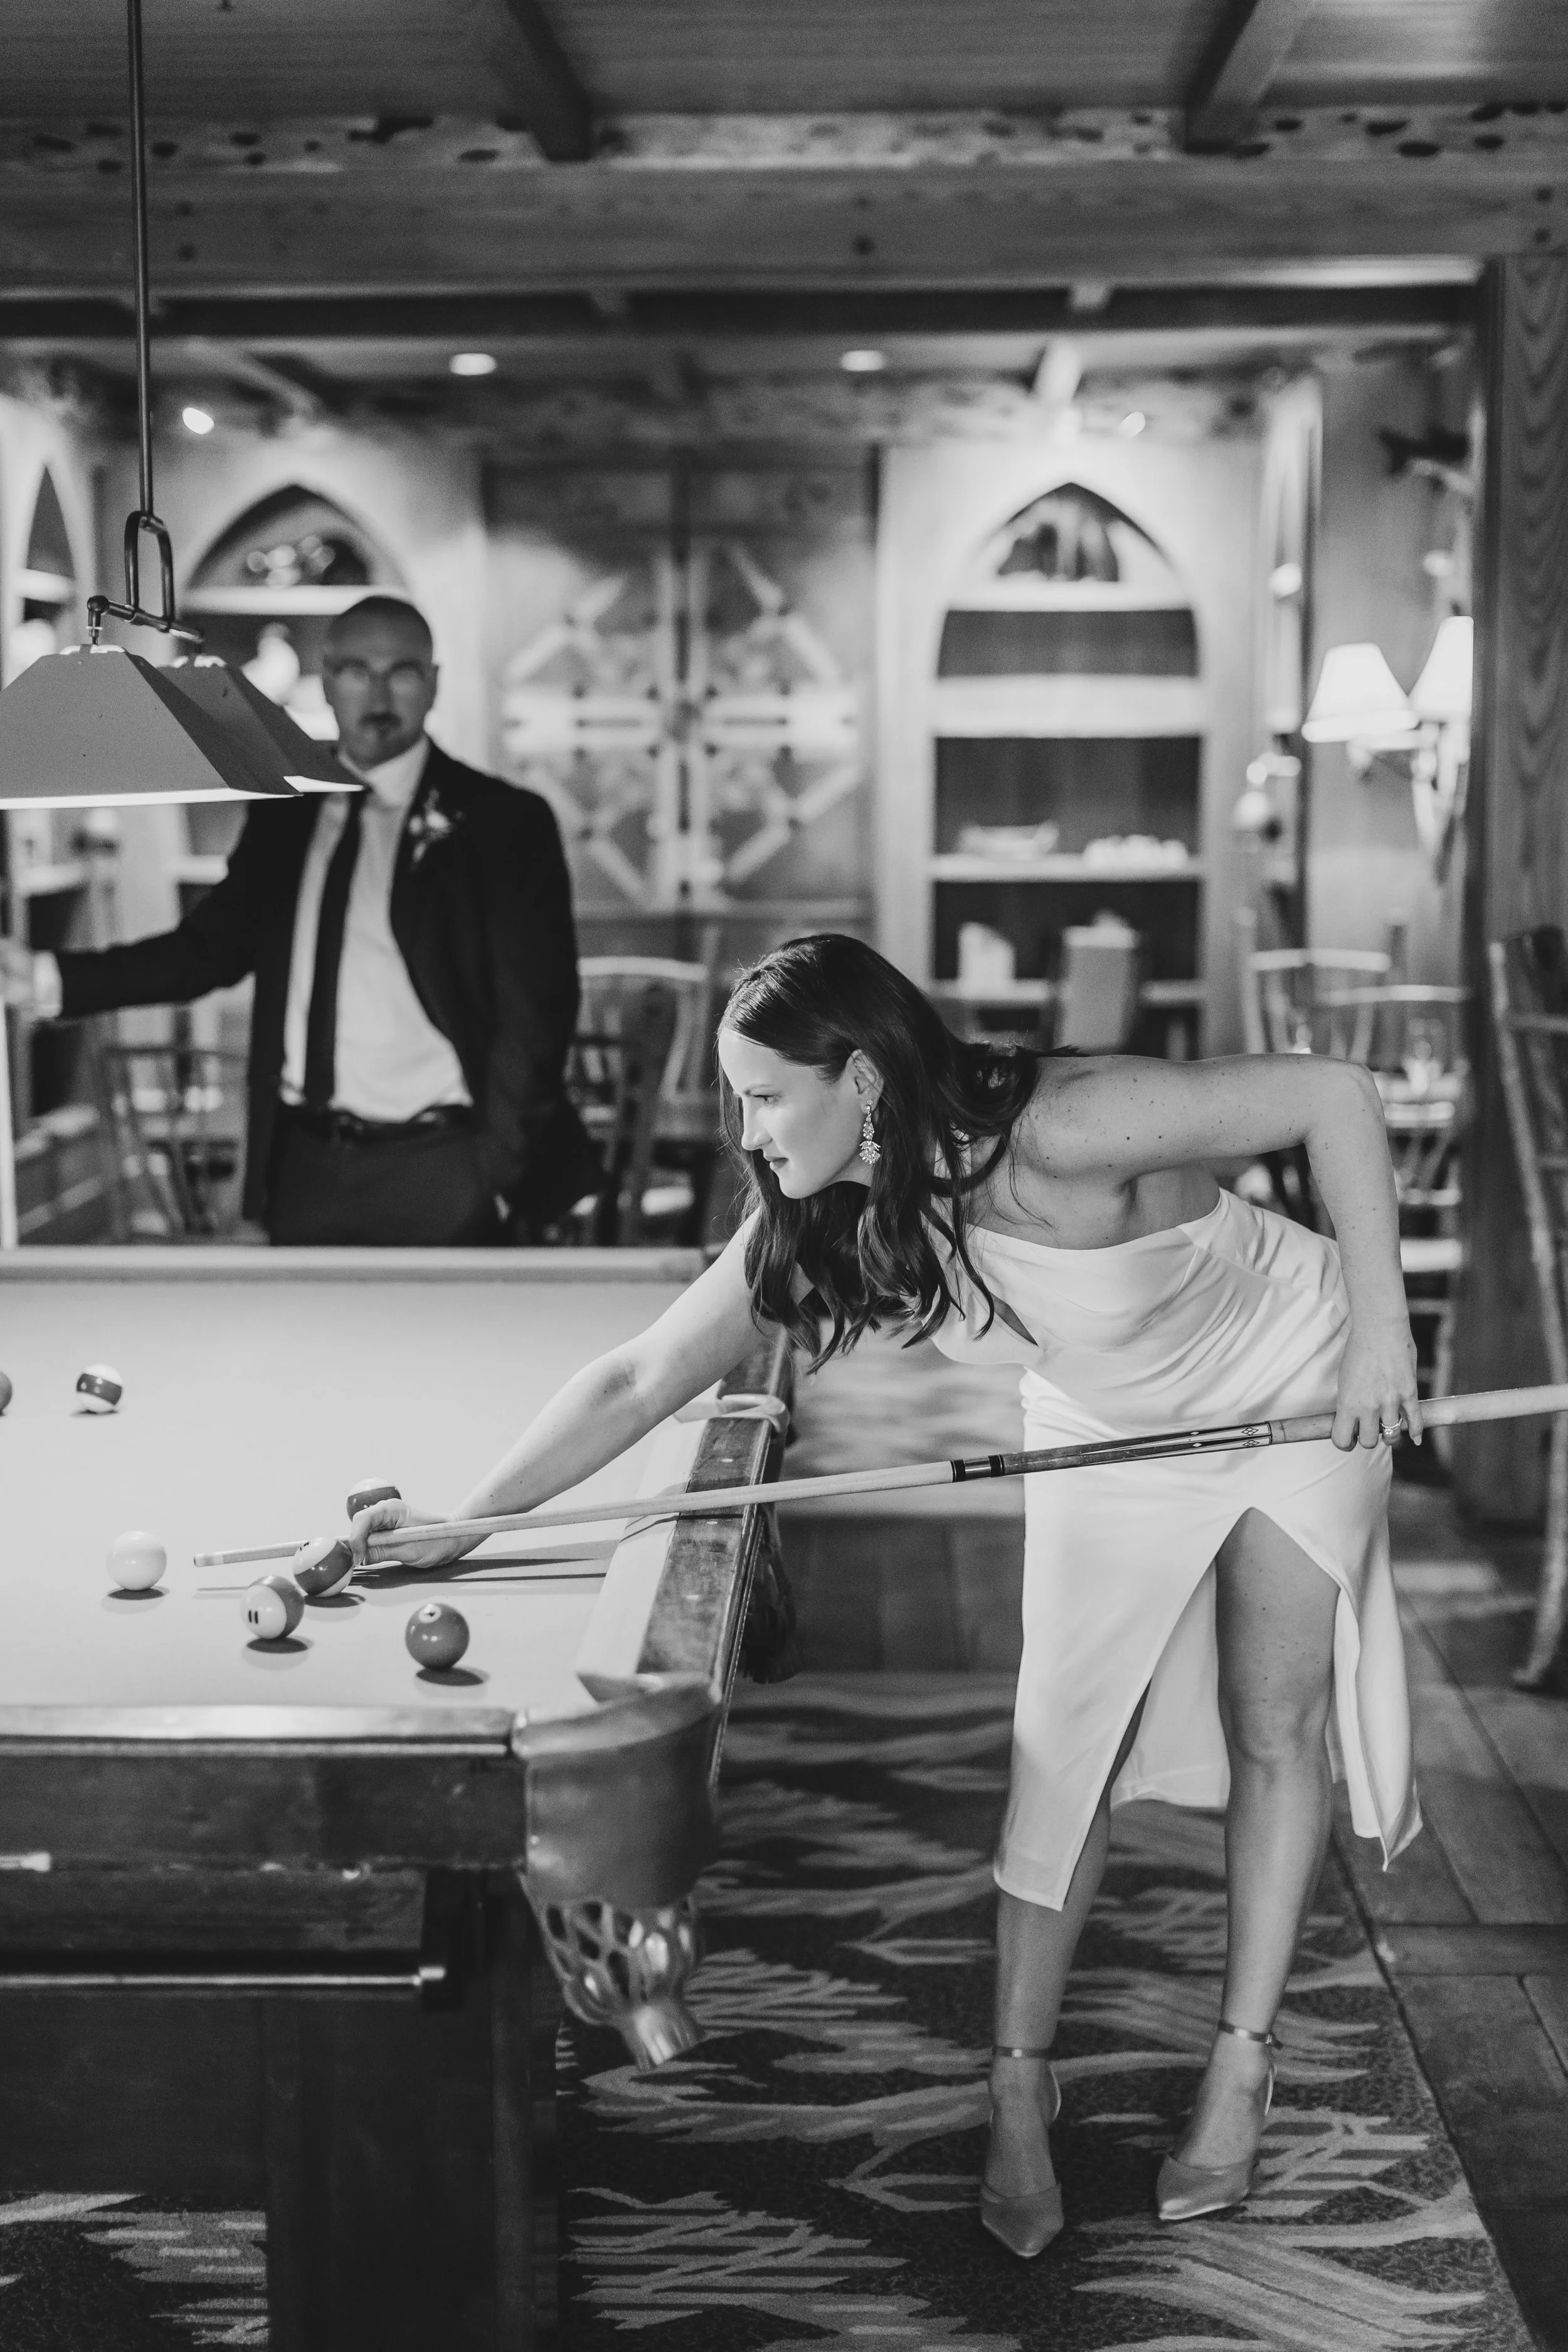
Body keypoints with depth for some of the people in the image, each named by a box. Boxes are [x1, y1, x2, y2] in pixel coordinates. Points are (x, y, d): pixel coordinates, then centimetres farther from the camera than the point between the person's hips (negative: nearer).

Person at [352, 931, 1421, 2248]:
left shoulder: (1067, 1133, -39)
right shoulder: (811, 1225, -21)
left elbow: (1336, 1094, -32)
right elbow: (642, 1383, -18)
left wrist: (1380, 1331, -30)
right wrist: (461, 1521, -25)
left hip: (1295, 1388, -4)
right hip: (1107, 1426, 5)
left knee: (1279, 1727, 0)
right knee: (1067, 1736, -3)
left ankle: (1242, 2081, 12)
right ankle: (1021, 2084, 6)